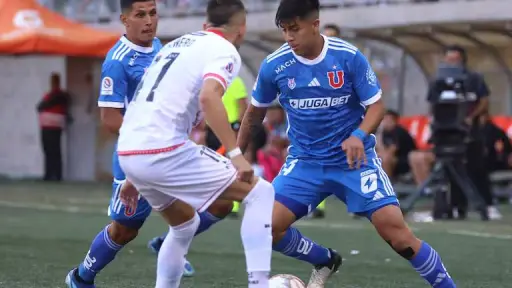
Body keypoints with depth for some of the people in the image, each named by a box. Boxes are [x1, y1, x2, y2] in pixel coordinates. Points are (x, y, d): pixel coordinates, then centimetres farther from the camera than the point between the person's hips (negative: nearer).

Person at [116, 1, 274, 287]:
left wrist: (135, 176, 33)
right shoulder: (224, 50, 0)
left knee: (185, 222, 30)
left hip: (128, 152, 8)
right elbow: (208, 96, -21)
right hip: (164, 151, -8)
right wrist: (236, 153, -22)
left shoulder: (177, 44, 25)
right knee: (260, 192, 1)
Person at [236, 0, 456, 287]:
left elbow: (376, 105, -8)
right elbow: (255, 113, 8)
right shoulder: (274, 66, -9)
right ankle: (325, 262, 16)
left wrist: (359, 136, -27)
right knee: (268, 226, -14)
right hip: (305, 161, 3)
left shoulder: (349, 57, -15)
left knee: (394, 227, -16)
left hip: (354, 159, -2)